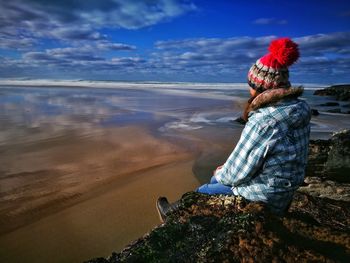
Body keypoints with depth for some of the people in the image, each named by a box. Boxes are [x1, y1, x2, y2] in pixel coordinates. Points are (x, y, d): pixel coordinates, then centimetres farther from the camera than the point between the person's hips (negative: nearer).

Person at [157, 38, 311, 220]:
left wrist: (220, 173, 0)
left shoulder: (262, 123, -31)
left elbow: (237, 173, -23)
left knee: (201, 193, 15)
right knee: (216, 180, 25)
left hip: (260, 200, -8)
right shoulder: (299, 110, -4)